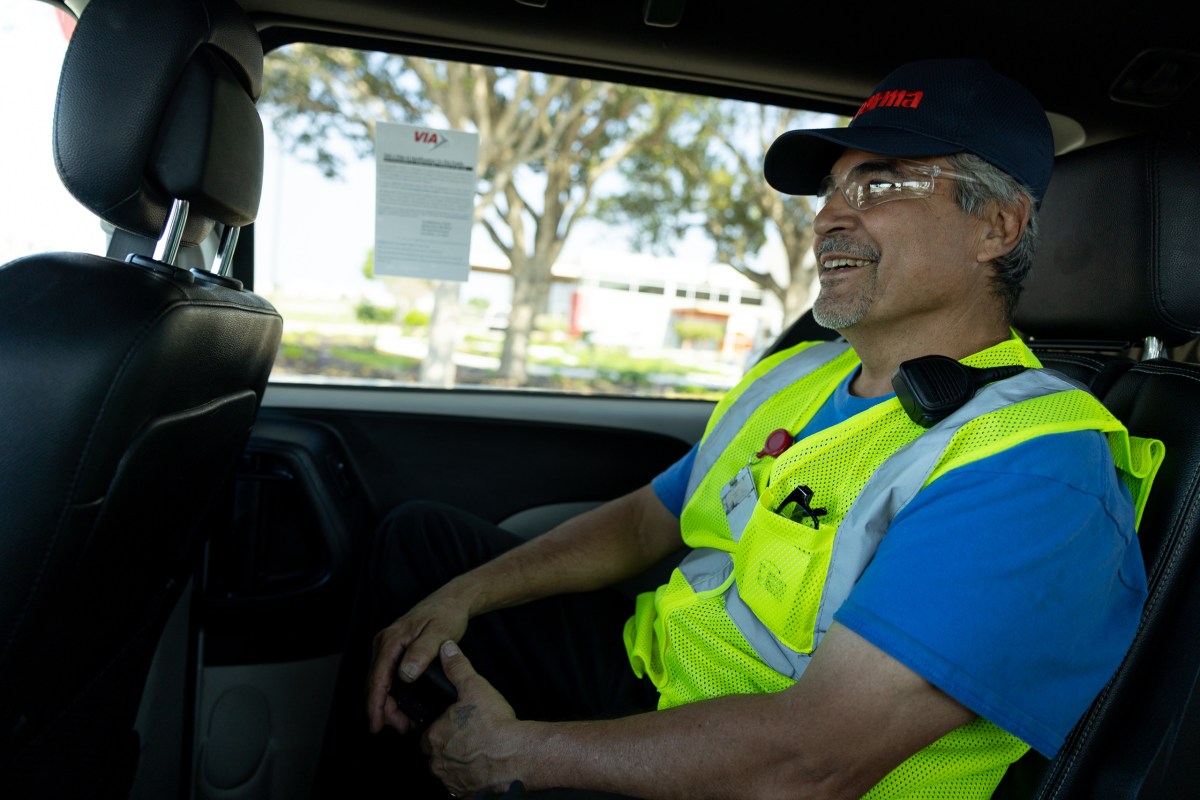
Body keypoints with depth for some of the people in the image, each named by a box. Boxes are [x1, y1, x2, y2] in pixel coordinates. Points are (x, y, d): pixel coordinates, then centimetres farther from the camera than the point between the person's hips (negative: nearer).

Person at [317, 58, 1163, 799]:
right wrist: (458, 598, -1)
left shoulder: (1032, 470, -24)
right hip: (648, 669, 8)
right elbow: (644, 520, 10)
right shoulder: (797, 377, 5)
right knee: (421, 536, 10)